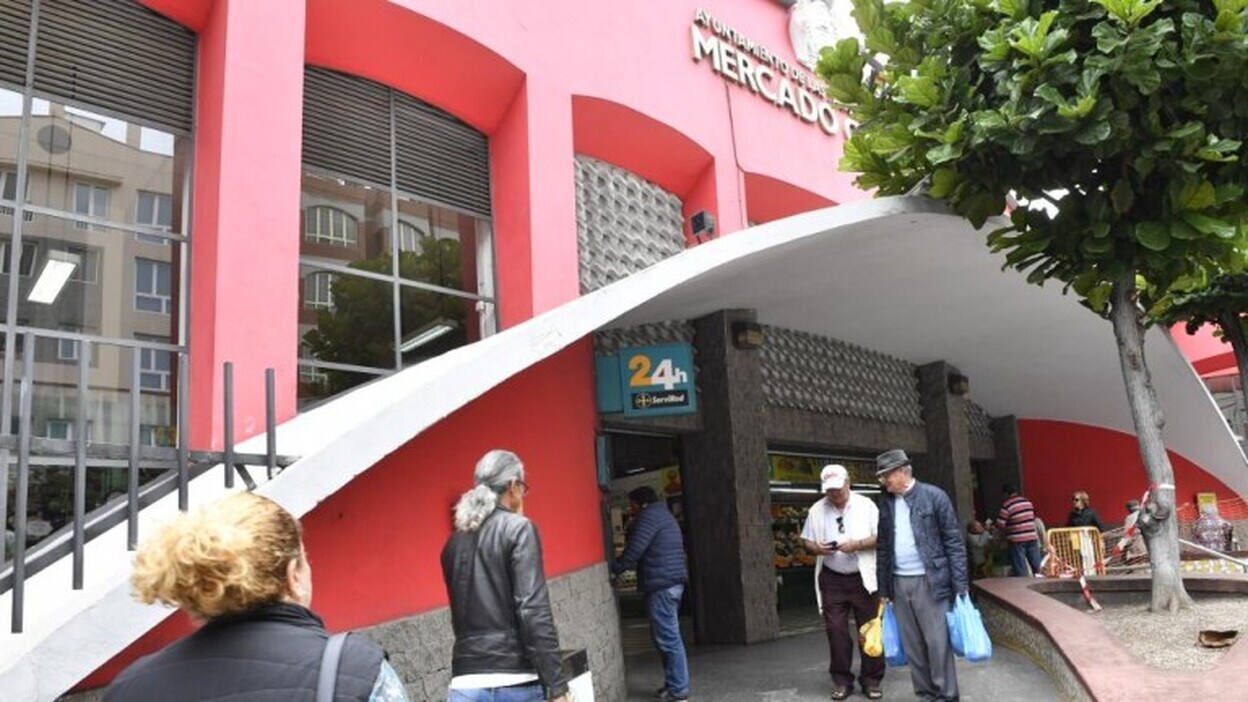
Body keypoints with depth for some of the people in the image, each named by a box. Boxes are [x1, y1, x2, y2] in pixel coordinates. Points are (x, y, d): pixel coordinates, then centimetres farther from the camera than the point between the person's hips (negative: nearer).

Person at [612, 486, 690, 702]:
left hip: (661, 585, -11)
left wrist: (614, 569, -4)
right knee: (667, 636, 16)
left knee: (667, 638, -6)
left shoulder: (649, 516, -9)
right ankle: (673, 684, 22)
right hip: (672, 581, 11)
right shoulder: (662, 515, 23)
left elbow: (634, 549, -15)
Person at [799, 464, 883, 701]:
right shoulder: (816, 510, 4)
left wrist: (858, 544, -19)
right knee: (836, 630, 2)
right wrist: (816, 548, -14)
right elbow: (806, 541, 9)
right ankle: (842, 680, 13)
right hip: (832, 580, 2)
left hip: (863, 577, -2)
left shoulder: (866, 505, -2)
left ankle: (871, 680, 16)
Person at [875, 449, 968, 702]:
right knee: (912, 645, 9)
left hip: (929, 581, -5)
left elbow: (954, 541, -5)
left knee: (937, 642, -1)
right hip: (899, 583, 5)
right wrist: (883, 589, 10)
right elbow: (882, 549, 12)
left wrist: (960, 584, -10)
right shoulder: (887, 505, 8)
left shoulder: (934, 496, -5)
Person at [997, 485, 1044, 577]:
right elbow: (1033, 517, 16)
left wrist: (1006, 529, 8)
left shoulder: (1006, 505, -12)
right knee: (1037, 564, 14)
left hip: (1017, 539, -5)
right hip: (1032, 536, 6)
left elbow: (1000, 524, -12)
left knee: (1020, 568, 0)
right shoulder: (1028, 501, 7)